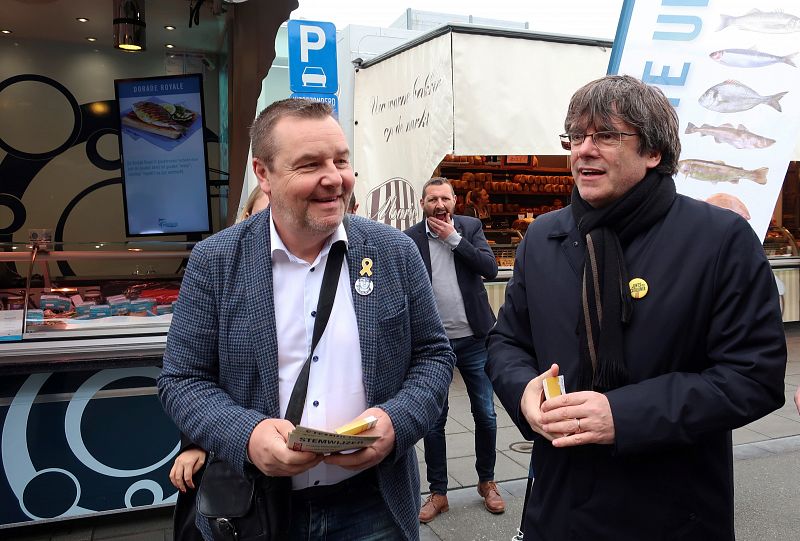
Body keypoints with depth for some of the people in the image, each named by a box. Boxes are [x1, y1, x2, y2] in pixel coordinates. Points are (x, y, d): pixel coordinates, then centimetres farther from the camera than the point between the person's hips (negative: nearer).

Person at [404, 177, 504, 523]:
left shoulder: (470, 227, 3)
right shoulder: (409, 239, -2)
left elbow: (490, 268, -10)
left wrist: (453, 238, -12)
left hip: (474, 339, 1)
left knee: (485, 414, 11)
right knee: (434, 420, 7)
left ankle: (486, 481, 31)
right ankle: (438, 493, 23)